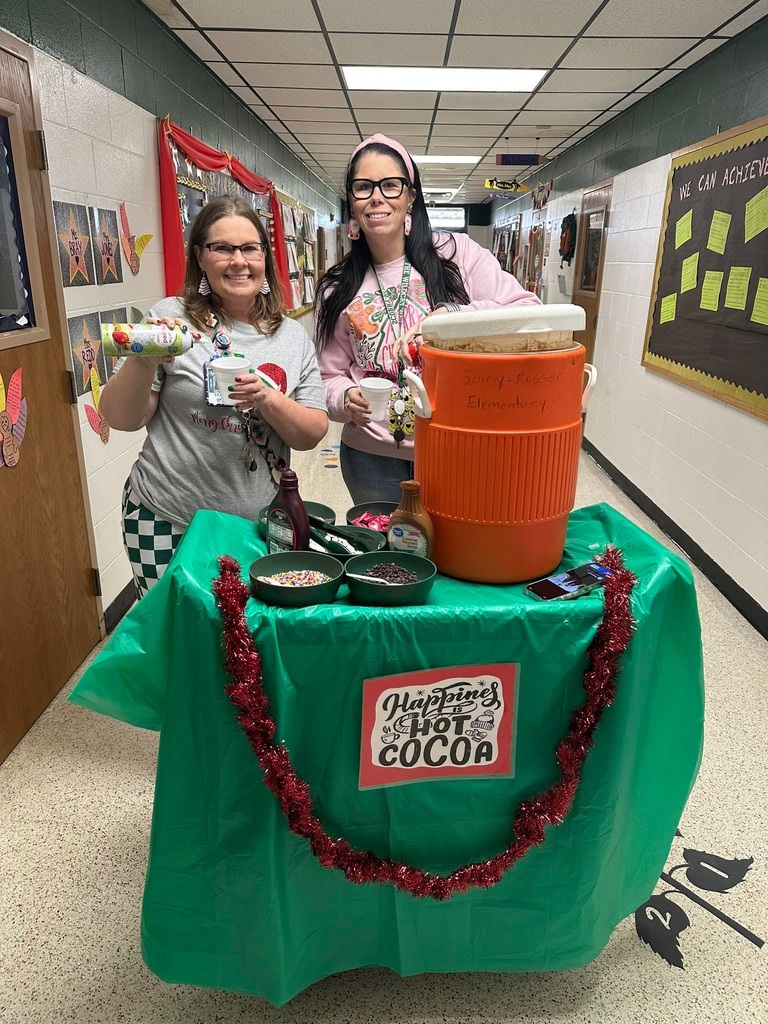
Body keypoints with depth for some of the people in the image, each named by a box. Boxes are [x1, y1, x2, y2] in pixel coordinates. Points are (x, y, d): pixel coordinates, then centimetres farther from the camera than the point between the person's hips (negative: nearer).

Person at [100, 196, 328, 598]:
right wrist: (142, 362, -21)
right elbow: (119, 419, -4)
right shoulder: (171, 317, -4)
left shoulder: (292, 336, 4)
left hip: (258, 525, 3)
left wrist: (267, 400, -17)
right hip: (168, 522, -2)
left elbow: (313, 435, 0)